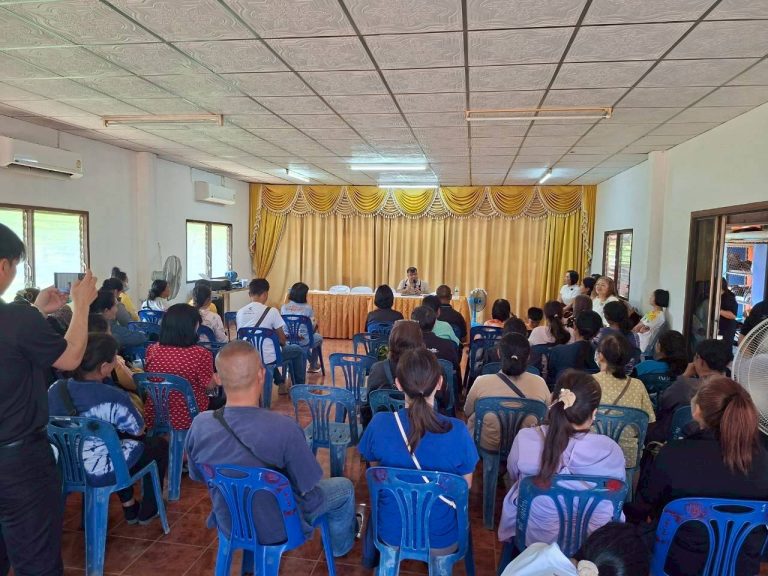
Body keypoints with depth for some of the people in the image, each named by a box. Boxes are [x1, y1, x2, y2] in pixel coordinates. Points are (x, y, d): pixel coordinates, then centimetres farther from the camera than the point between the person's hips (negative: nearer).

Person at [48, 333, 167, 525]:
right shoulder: (113, 398, -28)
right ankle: (148, 511, 31)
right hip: (102, 472, -6)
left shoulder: (55, 389, -10)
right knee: (160, 444, 18)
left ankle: (129, 507, 41)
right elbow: (138, 430, -11)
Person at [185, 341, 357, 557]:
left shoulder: (199, 425, -21)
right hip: (278, 530, -4)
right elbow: (306, 489, -22)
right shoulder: (283, 428, -36)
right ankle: (341, 546, 46)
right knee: (345, 487, 21)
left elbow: (198, 476, -2)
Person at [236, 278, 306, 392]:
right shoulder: (271, 311, -15)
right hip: (267, 358, -5)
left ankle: (281, 383, 40)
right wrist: (283, 343, 18)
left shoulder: (240, 312, -1)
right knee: (298, 350, 20)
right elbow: (282, 339, -7)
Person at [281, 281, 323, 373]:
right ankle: (313, 365, 44)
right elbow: (312, 326, -8)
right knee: (319, 337, 31)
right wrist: (315, 323, 15)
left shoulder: (284, 307, -2)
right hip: (303, 340, -4)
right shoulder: (308, 308, -12)